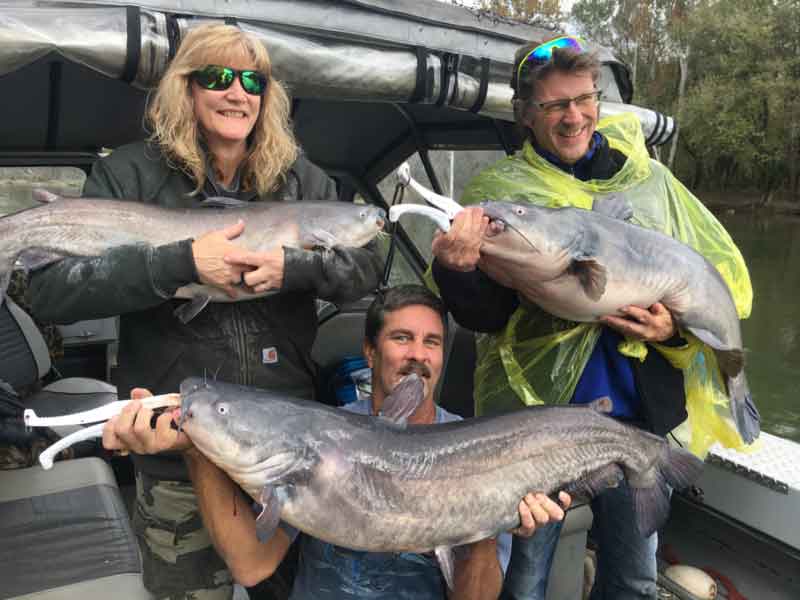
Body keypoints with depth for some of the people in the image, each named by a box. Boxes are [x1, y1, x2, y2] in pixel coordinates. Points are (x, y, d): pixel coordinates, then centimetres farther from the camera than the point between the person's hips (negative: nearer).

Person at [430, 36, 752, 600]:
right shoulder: (496, 191, -4)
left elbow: (724, 277, 8)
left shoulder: (651, 179, 3)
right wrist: (455, 272, -32)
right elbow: (486, 315, -11)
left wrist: (679, 329, -11)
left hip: (641, 411, 3)